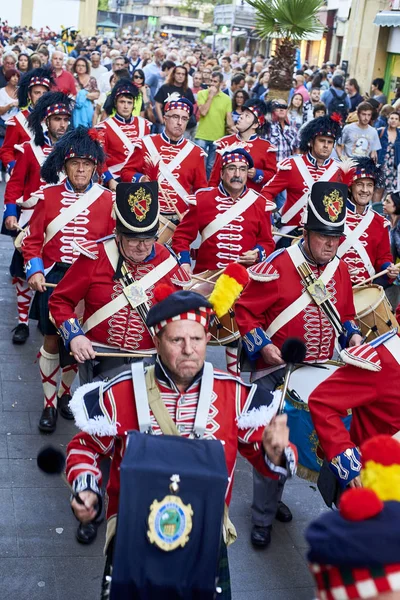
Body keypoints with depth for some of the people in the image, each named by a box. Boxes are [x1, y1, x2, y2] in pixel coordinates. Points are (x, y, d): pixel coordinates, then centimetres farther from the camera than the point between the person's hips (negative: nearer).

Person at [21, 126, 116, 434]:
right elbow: (33, 238, 2)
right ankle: (49, 403, 19)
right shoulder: (49, 195, -1)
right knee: (52, 341, 4)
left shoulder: (108, 199, -2)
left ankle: (66, 393, 35)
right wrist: (35, 271, -11)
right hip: (53, 277, 0)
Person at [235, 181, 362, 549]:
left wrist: (351, 335, -1)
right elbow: (245, 309, -11)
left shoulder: (341, 270, 4)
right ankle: (263, 517, 17)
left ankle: (273, 498, 40)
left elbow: (345, 315, 18)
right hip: (276, 372, -6)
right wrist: (262, 345, -21)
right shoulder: (277, 267, -15)